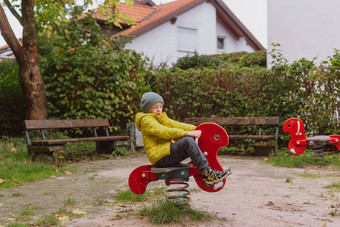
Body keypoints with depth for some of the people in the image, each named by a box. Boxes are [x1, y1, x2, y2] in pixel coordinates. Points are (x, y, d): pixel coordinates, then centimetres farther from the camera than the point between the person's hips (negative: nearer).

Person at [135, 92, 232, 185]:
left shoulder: (162, 117, 24)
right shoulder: (146, 120, -5)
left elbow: (175, 124, 11)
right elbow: (163, 132, -21)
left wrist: (195, 129, -4)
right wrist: (186, 133, -29)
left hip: (170, 152, 9)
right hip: (160, 158, -9)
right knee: (187, 141, -27)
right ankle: (208, 174, -33)